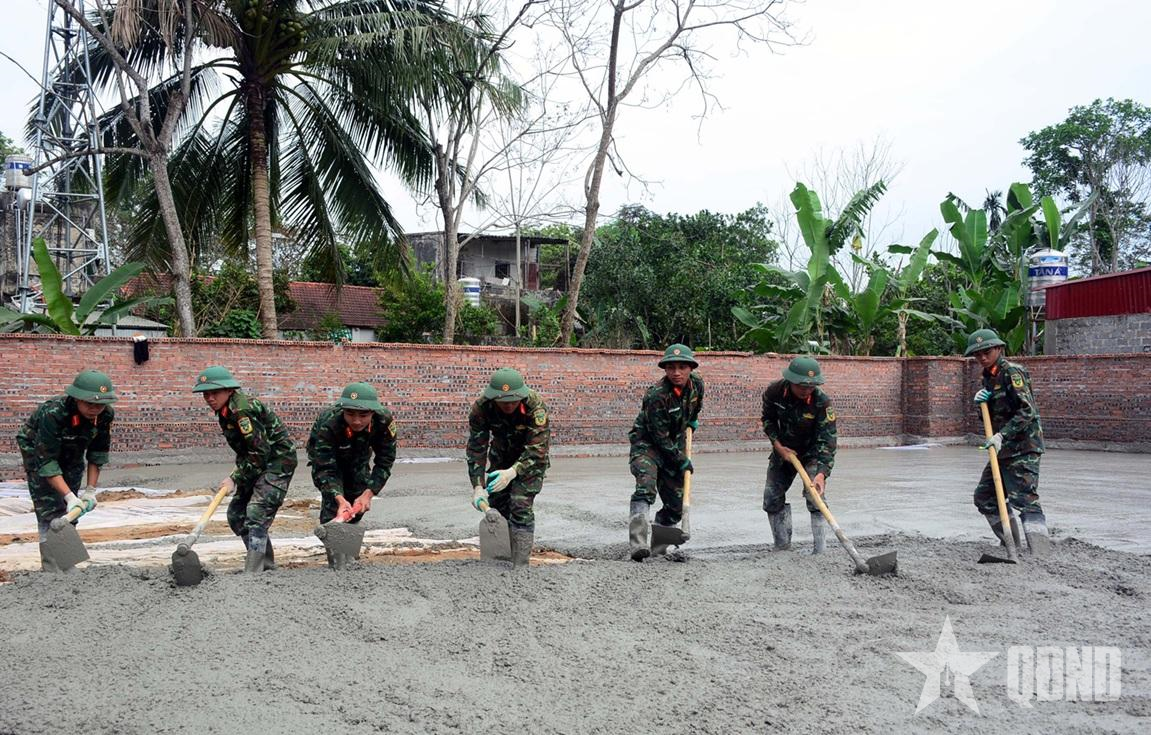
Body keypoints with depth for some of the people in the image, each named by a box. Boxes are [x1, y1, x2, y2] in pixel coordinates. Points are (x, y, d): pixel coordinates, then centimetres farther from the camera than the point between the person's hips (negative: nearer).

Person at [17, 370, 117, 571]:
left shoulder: (105, 414, -22)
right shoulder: (52, 413, -37)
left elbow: (98, 452, -9)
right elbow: (46, 461, -35)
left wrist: (90, 490, -14)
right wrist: (69, 496, -40)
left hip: (72, 455, 5)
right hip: (38, 451, -5)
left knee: (70, 514, 3)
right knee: (50, 513, -14)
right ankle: (53, 571, -12)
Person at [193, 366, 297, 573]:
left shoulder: (242, 409, -23)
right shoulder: (225, 410, 7)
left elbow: (260, 452, -24)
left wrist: (236, 479, -17)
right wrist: (238, 475, 5)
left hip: (278, 461, -10)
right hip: (260, 464, 10)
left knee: (256, 513, -17)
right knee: (236, 514, 10)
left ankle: (253, 572, -14)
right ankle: (266, 564, 20)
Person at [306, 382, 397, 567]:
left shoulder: (384, 421, -35)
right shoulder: (327, 424, -43)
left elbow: (385, 461, -24)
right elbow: (325, 469, -39)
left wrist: (368, 494, -33)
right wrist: (340, 499, -53)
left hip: (359, 457, 3)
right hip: (326, 455, -3)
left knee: (358, 504, 1)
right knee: (331, 503, -19)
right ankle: (335, 558, -12)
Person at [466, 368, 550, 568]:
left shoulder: (535, 406, -35)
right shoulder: (481, 407, -27)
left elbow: (537, 448, -36)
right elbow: (476, 448, -24)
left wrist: (512, 472, -49)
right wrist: (478, 486, -33)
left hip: (531, 457, -4)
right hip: (501, 454, 4)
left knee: (521, 505, -16)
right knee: (496, 499, 2)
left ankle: (520, 565, -13)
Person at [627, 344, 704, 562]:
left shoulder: (697, 384, -8)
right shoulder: (657, 395, -27)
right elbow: (660, 437, -22)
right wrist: (682, 460, -15)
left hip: (673, 444, 7)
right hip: (647, 443, -7)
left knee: (677, 504, 5)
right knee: (646, 489, -31)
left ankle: (658, 547, 23)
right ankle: (638, 544, -39)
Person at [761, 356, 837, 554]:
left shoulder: (822, 402, -31)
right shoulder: (774, 392, -21)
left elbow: (827, 441, -32)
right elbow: (768, 420, -1)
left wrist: (822, 473, -44)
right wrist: (778, 446, -13)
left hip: (812, 452, -4)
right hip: (784, 449, 4)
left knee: (816, 498, -19)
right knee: (772, 497, 4)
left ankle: (820, 552, -13)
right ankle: (783, 548, 20)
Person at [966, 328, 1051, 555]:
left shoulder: (1011, 372, -12)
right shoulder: (989, 377, 16)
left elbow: (1027, 411, -20)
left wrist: (1001, 435, -26)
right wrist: (981, 402, -3)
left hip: (1023, 446, -10)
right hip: (1004, 449, 10)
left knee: (1024, 499, -18)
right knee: (984, 497, 14)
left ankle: (1042, 554, -21)